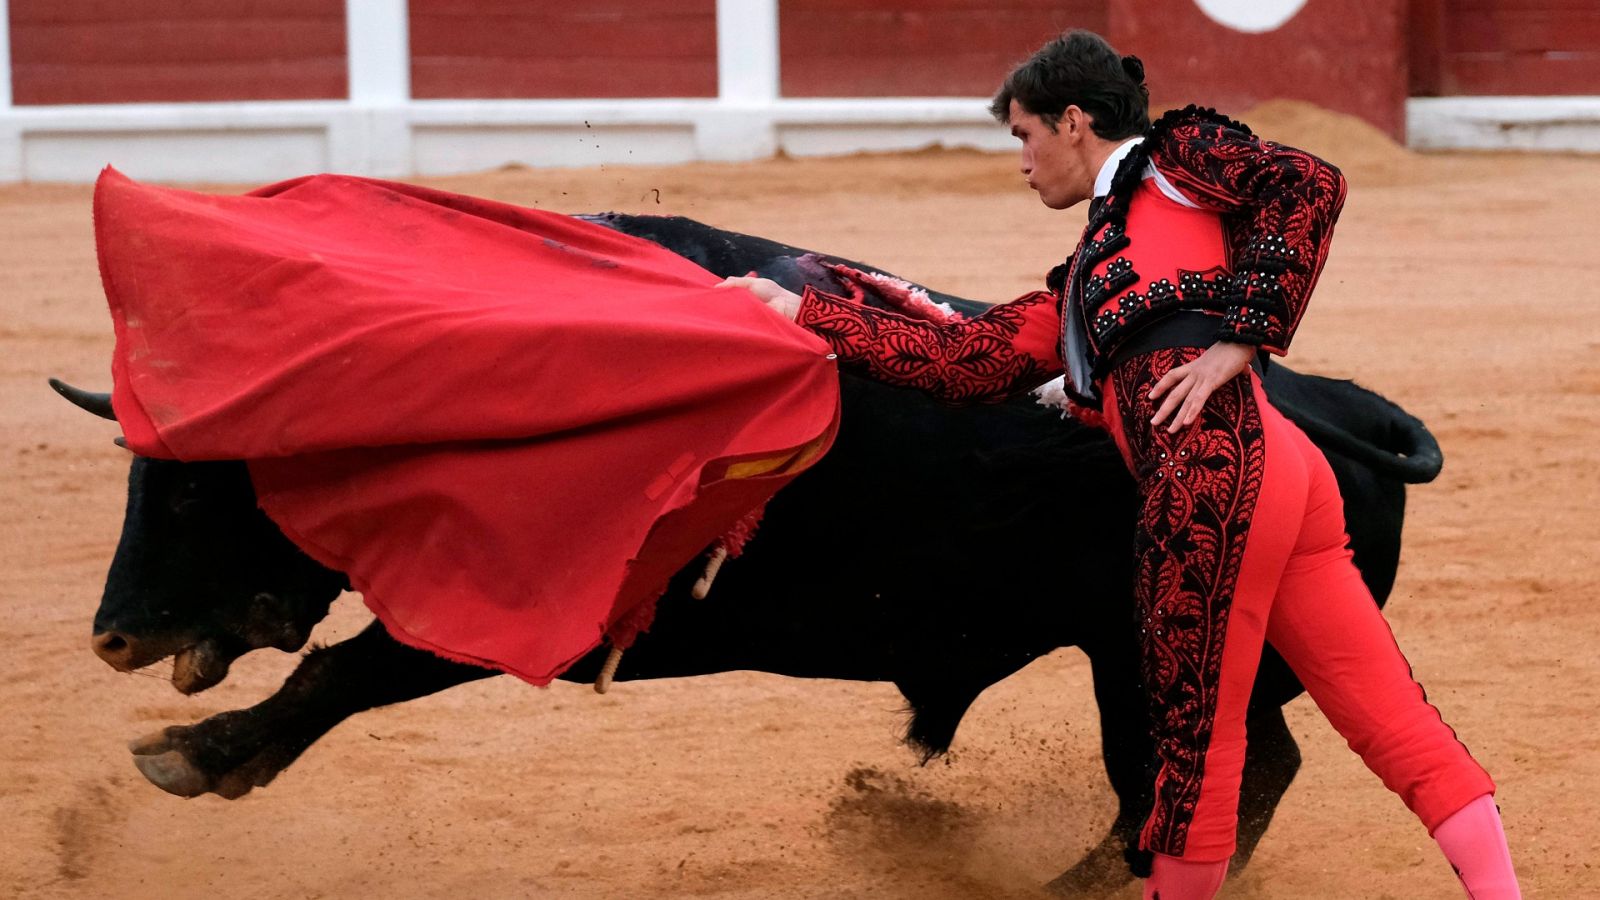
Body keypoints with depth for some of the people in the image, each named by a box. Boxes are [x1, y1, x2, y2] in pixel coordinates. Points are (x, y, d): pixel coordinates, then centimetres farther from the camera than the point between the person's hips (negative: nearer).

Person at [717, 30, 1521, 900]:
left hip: (1222, 465, -9)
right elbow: (960, 361, 29)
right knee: (1394, 722, -1)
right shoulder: (1081, 288, 33)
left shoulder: (1178, 154, 13)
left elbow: (1309, 184, -2)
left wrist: (1240, 338, -8)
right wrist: (804, 312, 32)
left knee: (1194, 735, -2)